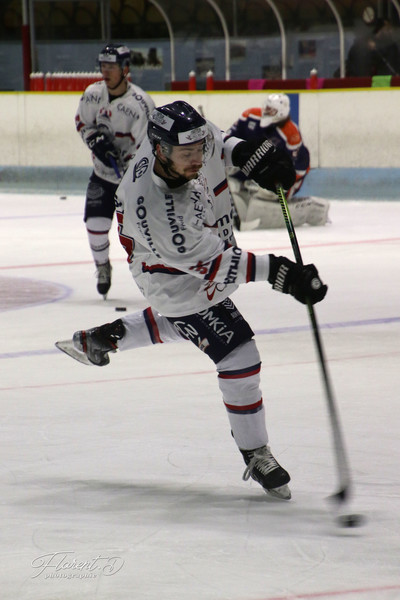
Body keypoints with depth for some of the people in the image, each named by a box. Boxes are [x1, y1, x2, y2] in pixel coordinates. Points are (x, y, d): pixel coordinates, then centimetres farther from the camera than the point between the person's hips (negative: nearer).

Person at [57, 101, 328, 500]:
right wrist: (274, 272, -40)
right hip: (175, 280, -8)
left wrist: (247, 153, -14)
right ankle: (255, 456, 6)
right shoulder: (154, 208, -43)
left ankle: (99, 339, 52)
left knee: (189, 322, 34)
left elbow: (217, 143, 3)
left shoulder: (189, 136, -24)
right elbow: (213, 265, -36)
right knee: (237, 356, -11)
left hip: (206, 244, 8)